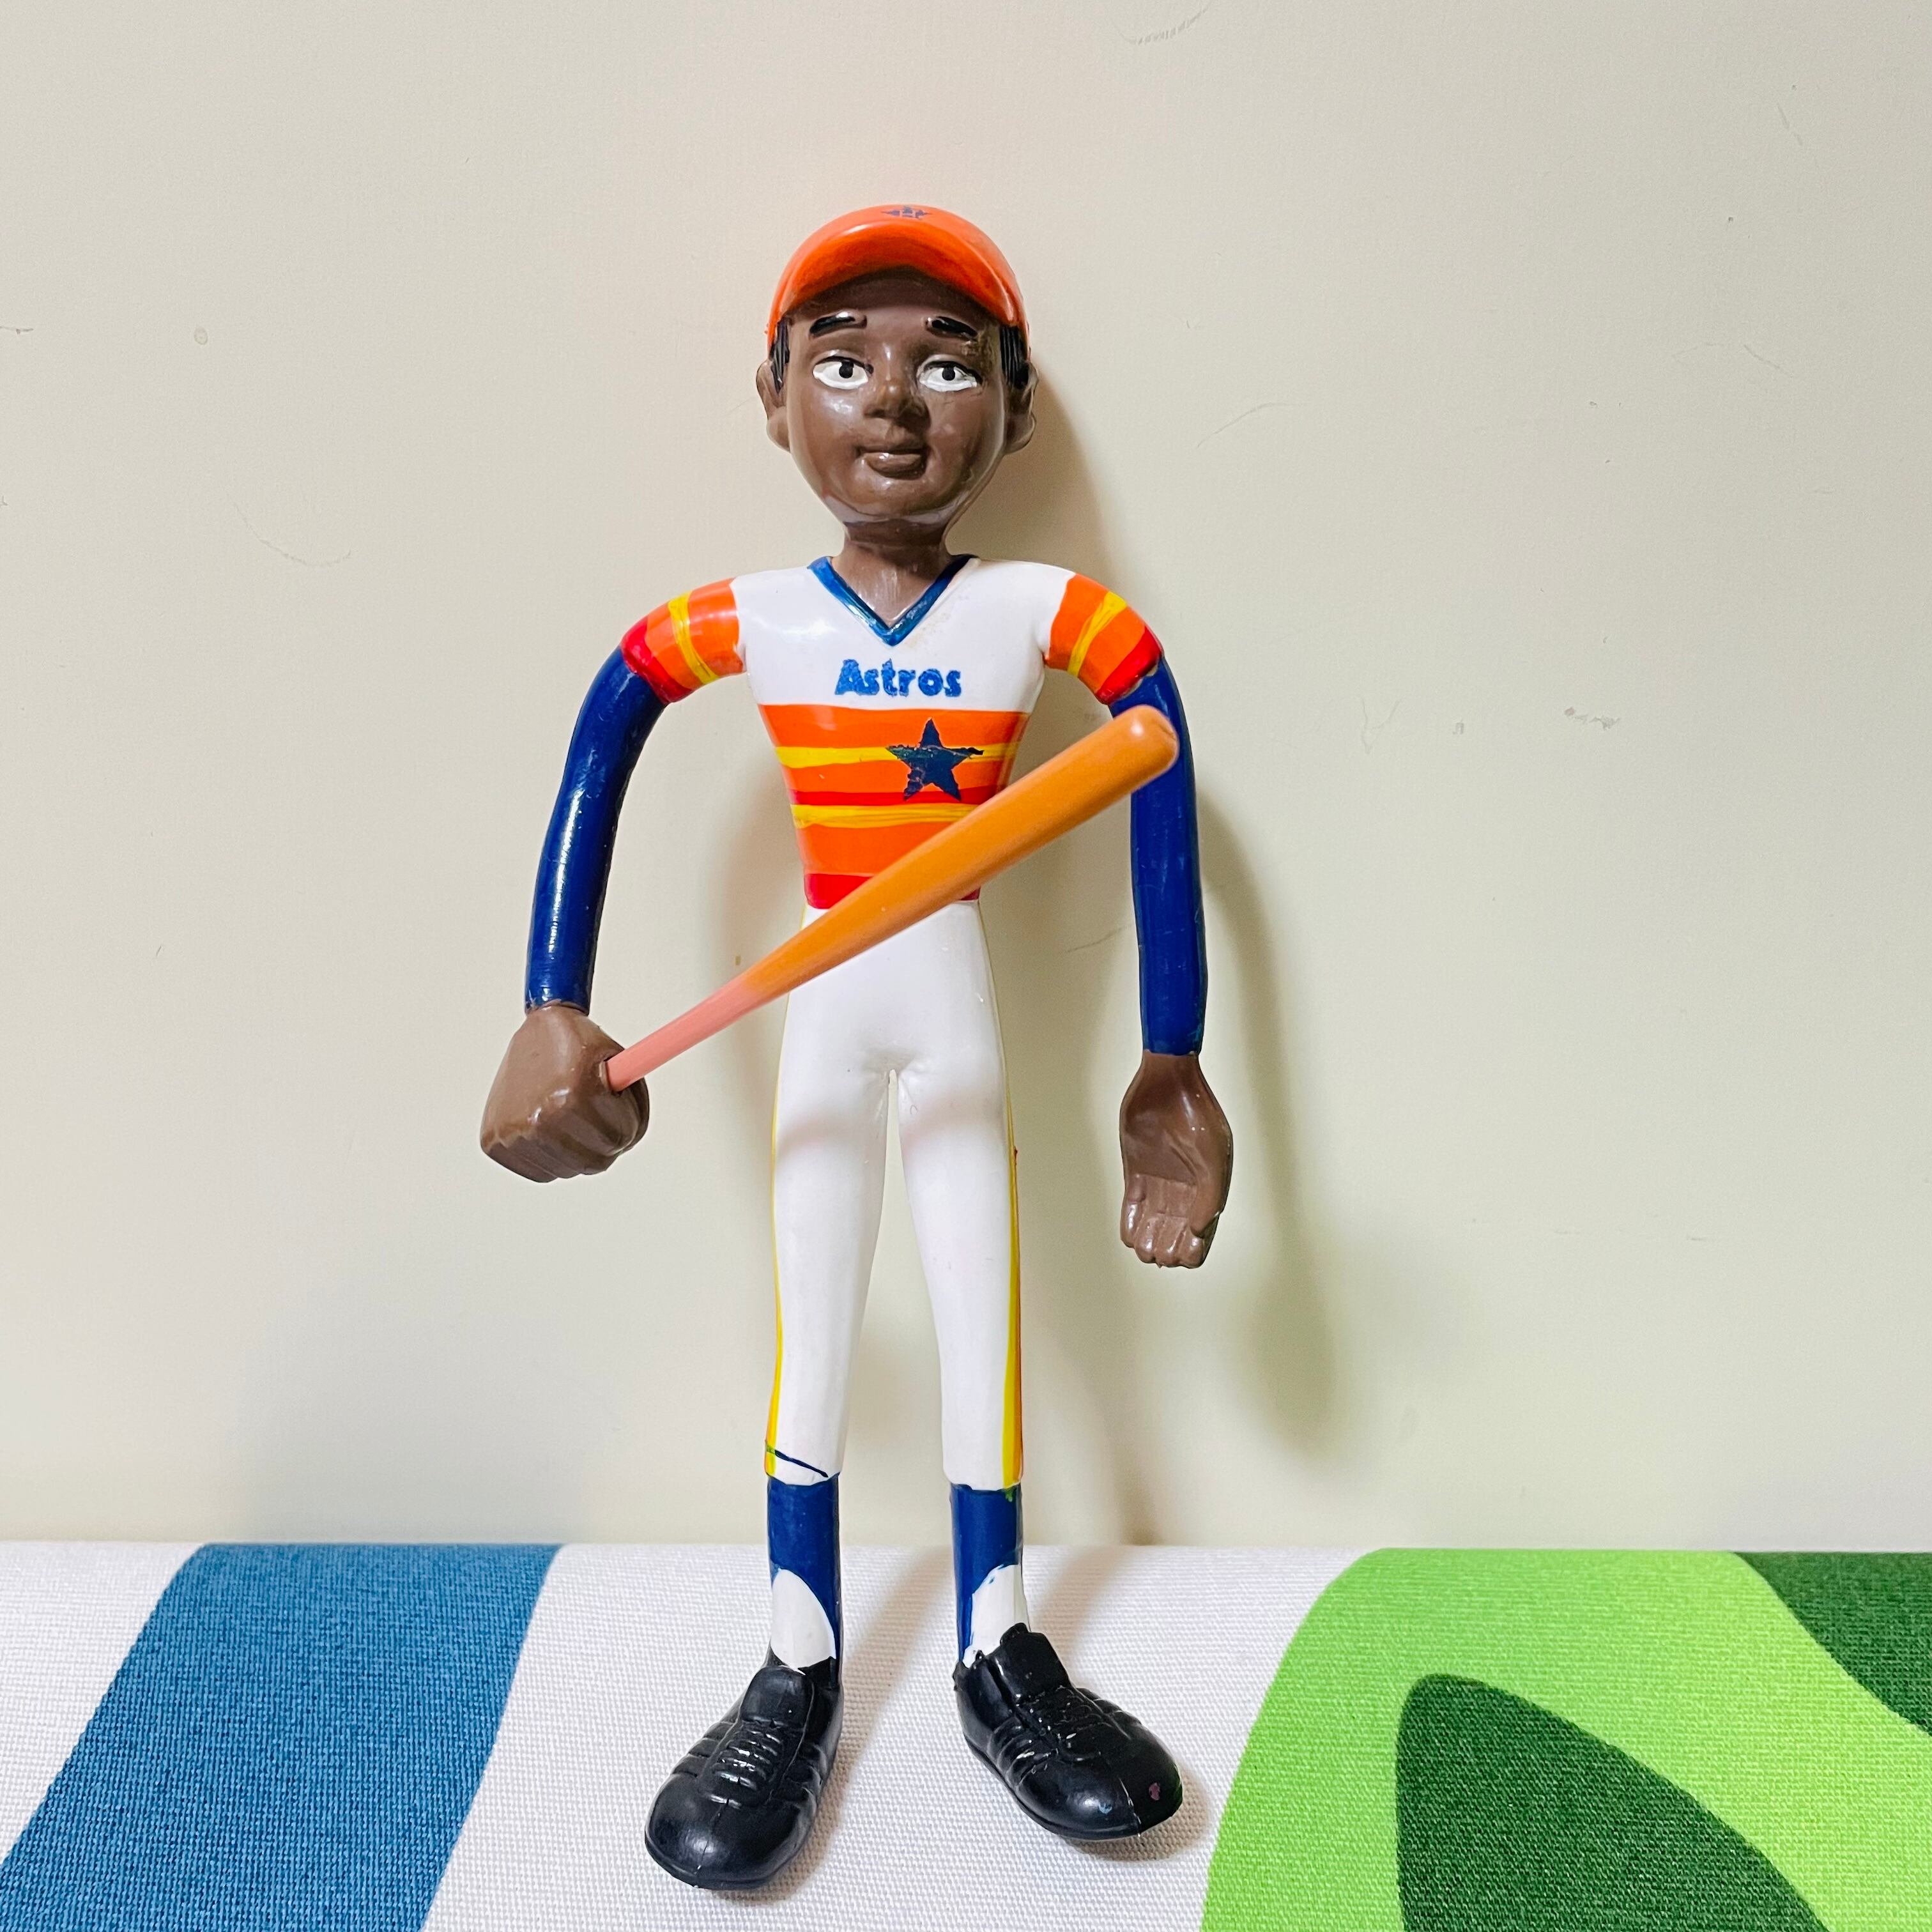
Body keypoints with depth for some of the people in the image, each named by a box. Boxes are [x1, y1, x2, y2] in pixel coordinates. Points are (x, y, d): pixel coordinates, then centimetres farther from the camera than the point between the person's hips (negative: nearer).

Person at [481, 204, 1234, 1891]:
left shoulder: (1050, 614, -6)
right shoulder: (739, 621, -6)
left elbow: (1164, 787, -3)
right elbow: (593, 774, -3)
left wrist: (1173, 1065, -4)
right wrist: (556, 1023, -9)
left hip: (959, 1004, 0)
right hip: (825, 1008, 0)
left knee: (986, 1326, 8)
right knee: (810, 1340, 7)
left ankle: (998, 1656, 25)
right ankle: (800, 1680, 22)